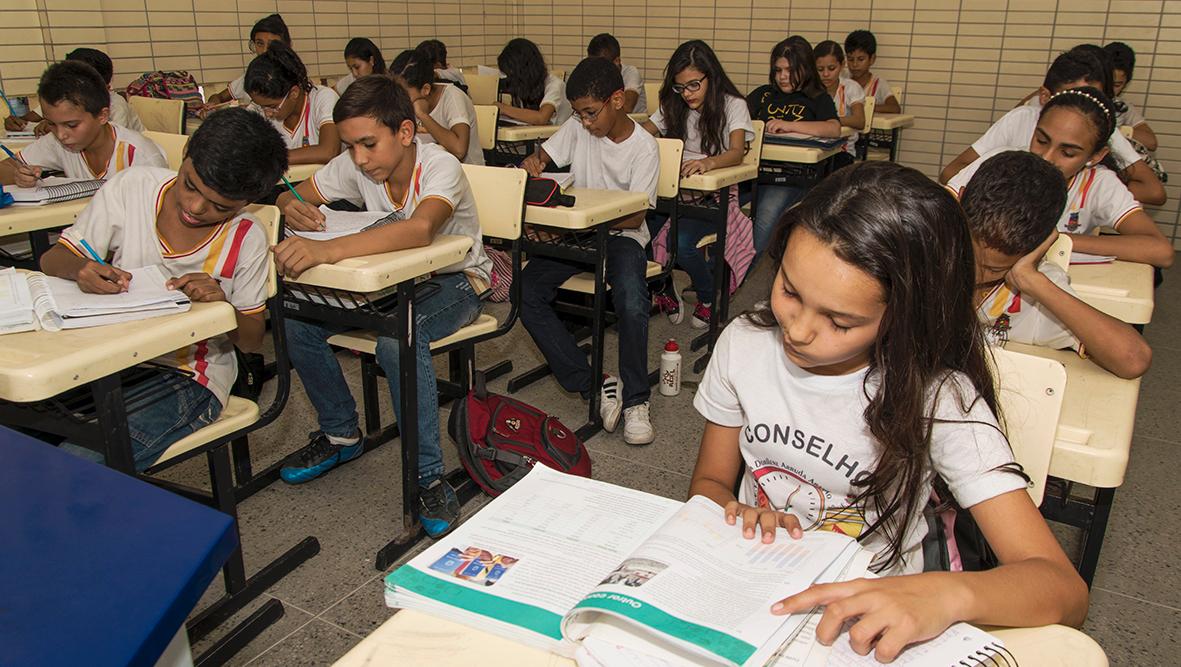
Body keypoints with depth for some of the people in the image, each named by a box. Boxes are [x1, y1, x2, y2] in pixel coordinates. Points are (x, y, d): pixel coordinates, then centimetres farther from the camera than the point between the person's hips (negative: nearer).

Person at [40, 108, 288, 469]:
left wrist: (223, 307, -21)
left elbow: (253, 338, 2)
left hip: (189, 379, -3)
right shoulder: (132, 187, -2)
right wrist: (82, 270, -22)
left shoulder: (247, 240, -6)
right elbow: (53, 259, 3)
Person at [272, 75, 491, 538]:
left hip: (454, 280, -6)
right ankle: (341, 434, 9)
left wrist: (327, 250, -60)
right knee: (299, 320, -14)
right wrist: (292, 205, -26)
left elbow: (421, 229, -49)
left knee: (398, 338, -38)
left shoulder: (440, 167, -28)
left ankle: (428, 478, -23)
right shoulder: (355, 166, -9)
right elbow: (295, 194, 1)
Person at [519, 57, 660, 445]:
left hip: (621, 235, -4)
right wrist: (533, 162, -17)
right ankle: (593, 384, -21)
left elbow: (635, 216, -15)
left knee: (631, 299, -36)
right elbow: (542, 157, 10)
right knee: (527, 290, -22)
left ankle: (635, 400, -19)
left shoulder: (643, 147, -9)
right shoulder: (578, 127, 4)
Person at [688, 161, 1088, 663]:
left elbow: (1063, 588, -20)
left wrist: (950, 593, -40)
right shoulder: (744, 345, -6)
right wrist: (736, 514, -17)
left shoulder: (937, 398, -17)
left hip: (868, 626, -1)